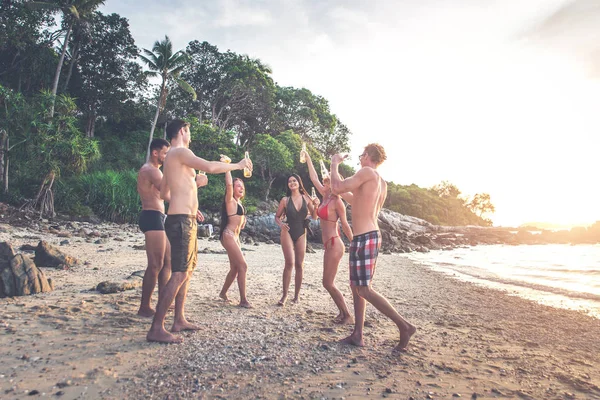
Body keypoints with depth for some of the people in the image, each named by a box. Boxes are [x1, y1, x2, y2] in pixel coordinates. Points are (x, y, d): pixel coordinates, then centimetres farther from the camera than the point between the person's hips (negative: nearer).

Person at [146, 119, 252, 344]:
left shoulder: (172, 157, 22)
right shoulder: (180, 152, -8)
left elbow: (164, 193, 27)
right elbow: (210, 167, -23)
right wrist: (238, 165, -10)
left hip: (185, 220, 11)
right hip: (181, 221, -11)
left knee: (187, 270, 15)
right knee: (179, 274, -11)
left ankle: (179, 320, 22)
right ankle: (156, 329, -6)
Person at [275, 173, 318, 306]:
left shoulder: (306, 198, 1)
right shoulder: (285, 200, -2)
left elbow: (314, 217, 5)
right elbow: (277, 217, 7)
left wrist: (315, 206, -13)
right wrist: (281, 224, -13)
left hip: (301, 234, 2)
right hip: (288, 232, -2)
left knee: (299, 265, 5)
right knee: (290, 263, -12)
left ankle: (297, 294, 17)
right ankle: (285, 295, -1)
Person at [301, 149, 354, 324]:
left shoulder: (337, 201, -13)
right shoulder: (326, 197, 9)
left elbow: (345, 225, -13)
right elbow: (314, 179, 16)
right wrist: (308, 159, 21)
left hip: (334, 245, -9)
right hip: (329, 245, 9)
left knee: (328, 283, -5)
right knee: (328, 283, 12)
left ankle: (348, 316, 5)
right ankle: (343, 312, 22)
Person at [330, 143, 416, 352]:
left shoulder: (367, 172, -12)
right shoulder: (382, 184, 15)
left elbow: (337, 188, -17)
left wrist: (334, 164, -2)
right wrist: (347, 191, 33)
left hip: (364, 238, -10)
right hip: (372, 235, 10)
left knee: (364, 289, -4)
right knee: (357, 286, 14)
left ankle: (404, 325, 0)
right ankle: (357, 335, 19)